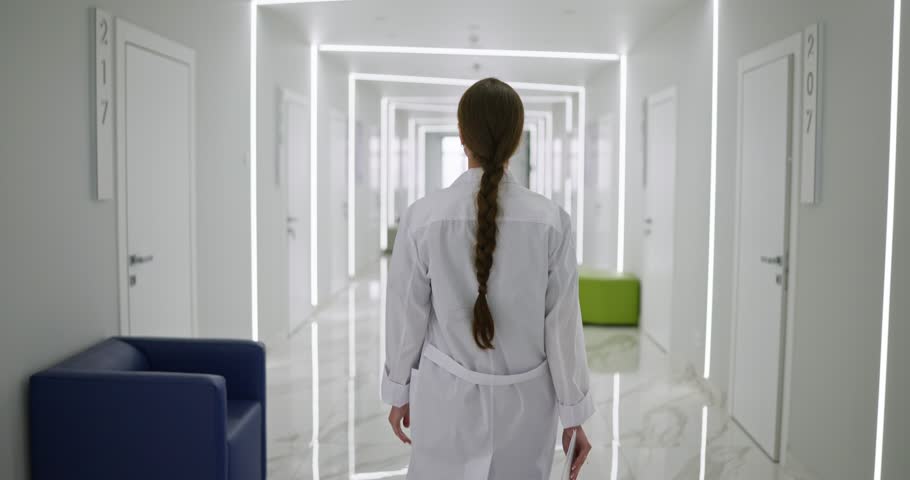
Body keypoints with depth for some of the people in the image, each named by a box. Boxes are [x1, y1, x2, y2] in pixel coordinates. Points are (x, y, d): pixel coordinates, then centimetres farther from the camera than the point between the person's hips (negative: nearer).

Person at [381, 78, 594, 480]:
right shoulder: (551, 221, -13)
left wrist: (399, 392, 10)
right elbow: (562, 325, -8)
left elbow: (407, 317, -5)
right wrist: (573, 412, 4)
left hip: (447, 397, 0)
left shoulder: (422, 218, -15)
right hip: (524, 400, 1)